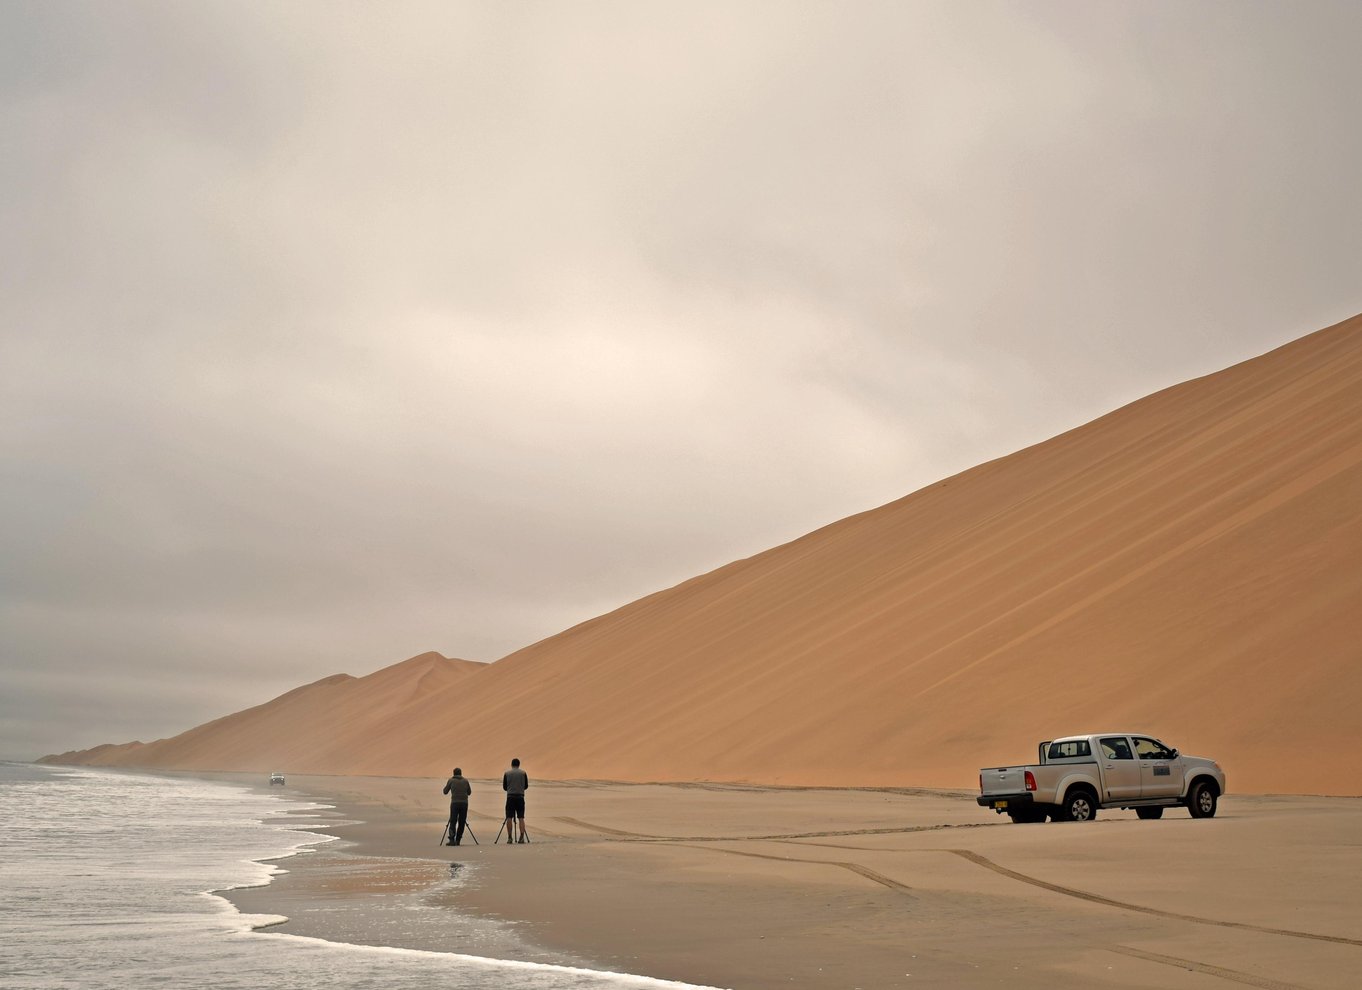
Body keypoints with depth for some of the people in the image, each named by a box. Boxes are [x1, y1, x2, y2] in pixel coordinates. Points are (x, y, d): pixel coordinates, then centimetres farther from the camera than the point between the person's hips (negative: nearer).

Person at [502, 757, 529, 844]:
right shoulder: (523, 773, 4)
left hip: (510, 797, -1)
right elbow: (526, 786, 10)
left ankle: (510, 837, 2)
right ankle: (522, 837, -7)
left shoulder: (507, 773, 3)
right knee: (521, 817, 2)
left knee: (509, 818, 3)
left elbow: (504, 787, 8)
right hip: (520, 797, 1)